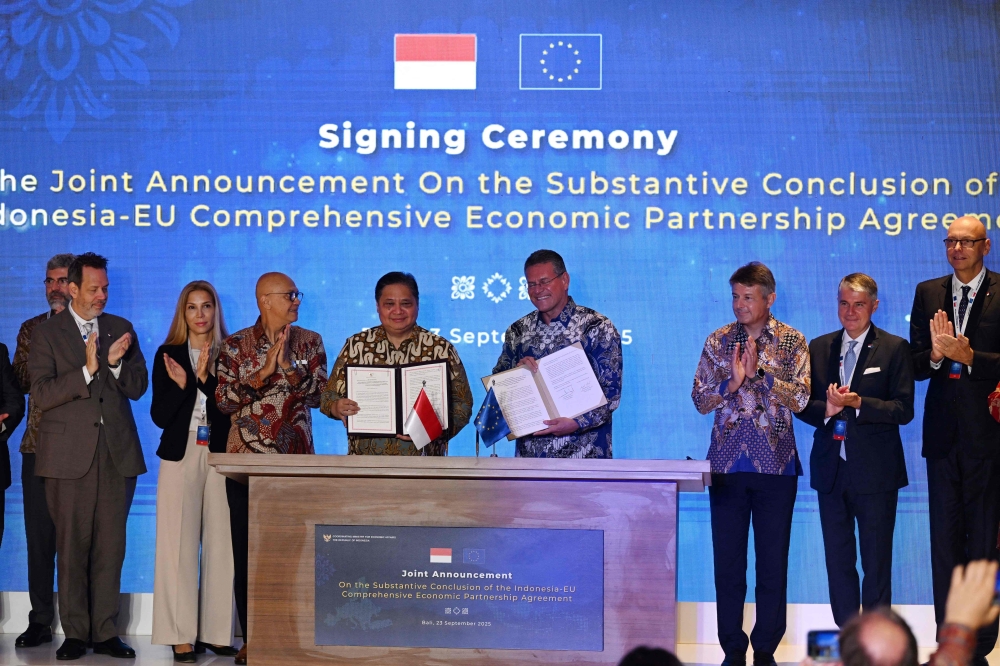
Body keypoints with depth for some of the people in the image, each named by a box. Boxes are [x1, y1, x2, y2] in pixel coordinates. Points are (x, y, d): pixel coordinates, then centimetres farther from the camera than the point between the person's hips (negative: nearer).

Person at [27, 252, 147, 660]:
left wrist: (115, 363, -10)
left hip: (116, 453, 3)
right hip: (70, 454, -3)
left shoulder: (121, 329, 13)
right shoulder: (47, 333, 3)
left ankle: (105, 632, 9)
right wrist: (87, 370, -17)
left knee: (111, 547, 3)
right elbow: (41, 394, -7)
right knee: (72, 547, 0)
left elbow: (138, 388, 9)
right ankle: (75, 633, 8)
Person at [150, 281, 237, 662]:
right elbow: (159, 416, 2)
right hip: (181, 456, 0)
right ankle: (182, 635, 1)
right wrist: (180, 385, -13)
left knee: (221, 542, -1)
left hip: (220, 456, 0)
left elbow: (233, 411, -2)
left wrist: (205, 378, -14)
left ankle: (216, 631, 7)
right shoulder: (168, 355, 7)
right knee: (180, 544, -4)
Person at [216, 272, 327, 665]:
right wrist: (263, 373, -14)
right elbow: (223, 400, -4)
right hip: (247, 458, -1)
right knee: (247, 551, 1)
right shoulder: (236, 345, 4)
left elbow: (319, 394, -2)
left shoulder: (309, 342, 8)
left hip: (295, 459, 1)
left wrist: (290, 368, -17)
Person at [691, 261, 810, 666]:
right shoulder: (718, 342, 7)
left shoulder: (793, 342, 2)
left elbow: (800, 398, -8)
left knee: (773, 561, 3)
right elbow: (700, 399, 2)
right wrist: (732, 382, -15)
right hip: (727, 464, 2)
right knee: (727, 560, 4)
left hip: (775, 465, -1)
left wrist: (759, 371, -17)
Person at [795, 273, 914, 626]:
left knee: (876, 562, 2)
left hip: (876, 471, -4)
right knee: (837, 559, 8)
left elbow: (903, 409, -8)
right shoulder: (819, 348, 11)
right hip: (831, 468, 4)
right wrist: (826, 410, -11)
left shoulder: (895, 348, -1)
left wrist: (858, 403, -21)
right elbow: (803, 405, 9)